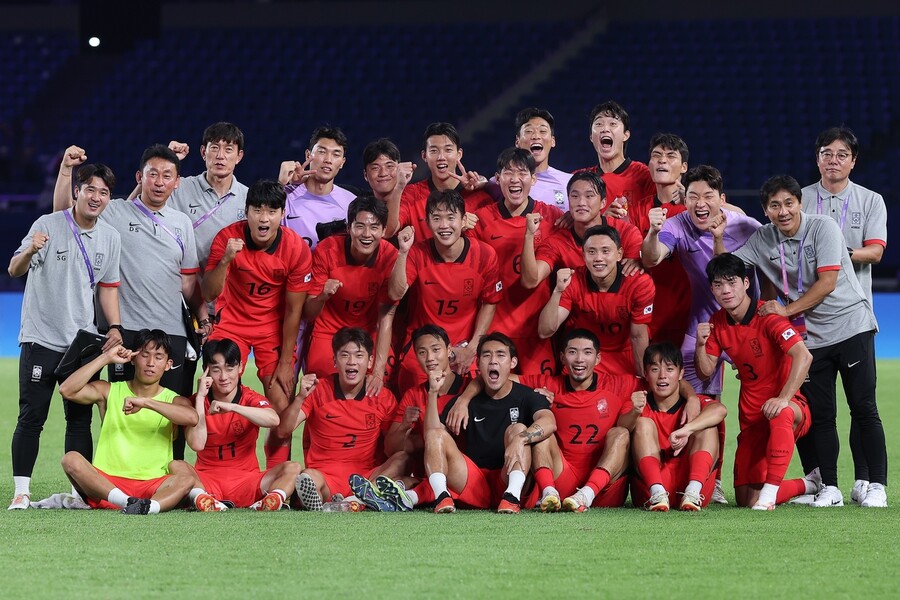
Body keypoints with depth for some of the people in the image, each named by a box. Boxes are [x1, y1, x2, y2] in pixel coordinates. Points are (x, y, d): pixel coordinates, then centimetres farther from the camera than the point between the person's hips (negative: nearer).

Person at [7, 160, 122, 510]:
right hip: (41, 339, -4)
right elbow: (14, 271, -15)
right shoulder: (48, 226, -8)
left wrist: (115, 327, 3)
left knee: (80, 418, 4)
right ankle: (21, 490, -2)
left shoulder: (111, 238, 6)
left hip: (83, 342, 4)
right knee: (32, 417, -5)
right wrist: (29, 251, -37)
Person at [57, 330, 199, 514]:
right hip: (105, 482, 1)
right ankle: (130, 503, -45)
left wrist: (146, 402, -22)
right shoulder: (109, 391, 12)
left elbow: (192, 418, -16)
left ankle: (150, 506, -57)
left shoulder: (173, 401, 9)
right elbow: (67, 390, -5)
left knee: (186, 480, -29)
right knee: (71, 459, -27)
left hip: (151, 488, -1)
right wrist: (106, 358, -3)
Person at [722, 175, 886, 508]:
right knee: (820, 415, 2)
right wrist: (719, 237, -10)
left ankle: (876, 486, -3)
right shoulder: (762, 240, 3)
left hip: (851, 327, -4)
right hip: (809, 338, 4)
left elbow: (827, 282, -16)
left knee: (864, 409, -5)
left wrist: (787, 310, -15)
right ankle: (829, 488, 8)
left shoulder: (823, 227, -11)